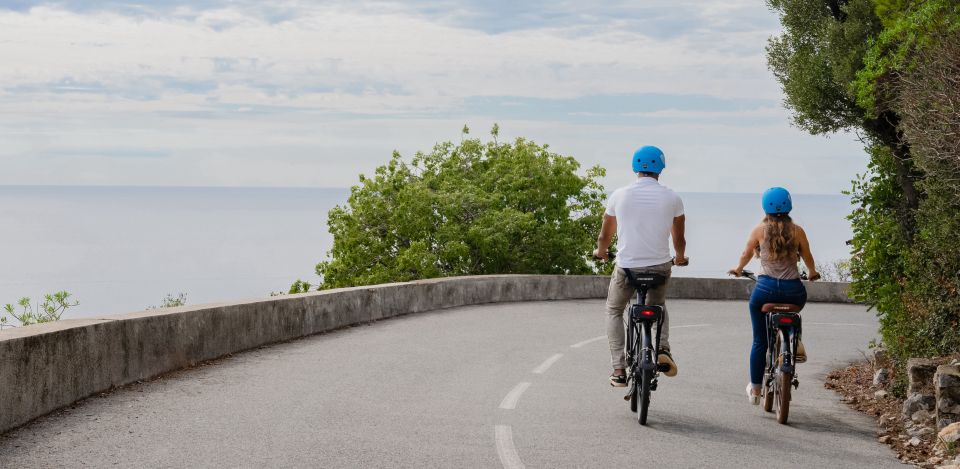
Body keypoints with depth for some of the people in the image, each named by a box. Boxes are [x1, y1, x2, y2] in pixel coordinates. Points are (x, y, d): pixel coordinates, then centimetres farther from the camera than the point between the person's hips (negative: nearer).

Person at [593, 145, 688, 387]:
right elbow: (679, 240, 10)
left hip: (626, 267, -1)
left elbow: (605, 236, 12)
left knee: (614, 311, 23)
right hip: (660, 267, 1)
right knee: (658, 306, 31)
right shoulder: (672, 198, -1)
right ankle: (663, 347, 5)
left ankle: (619, 369, 10)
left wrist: (601, 252, 34)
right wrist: (680, 258, 33)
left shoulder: (619, 195, -1)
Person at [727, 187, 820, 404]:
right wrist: (812, 273, 36)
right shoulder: (797, 231, 4)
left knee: (760, 341, 11)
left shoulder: (760, 230, 2)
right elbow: (808, 258, 15)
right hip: (793, 291, 1)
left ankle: (755, 390, 16)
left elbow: (746, 254, 14)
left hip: (765, 288, -1)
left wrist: (738, 269, 35)